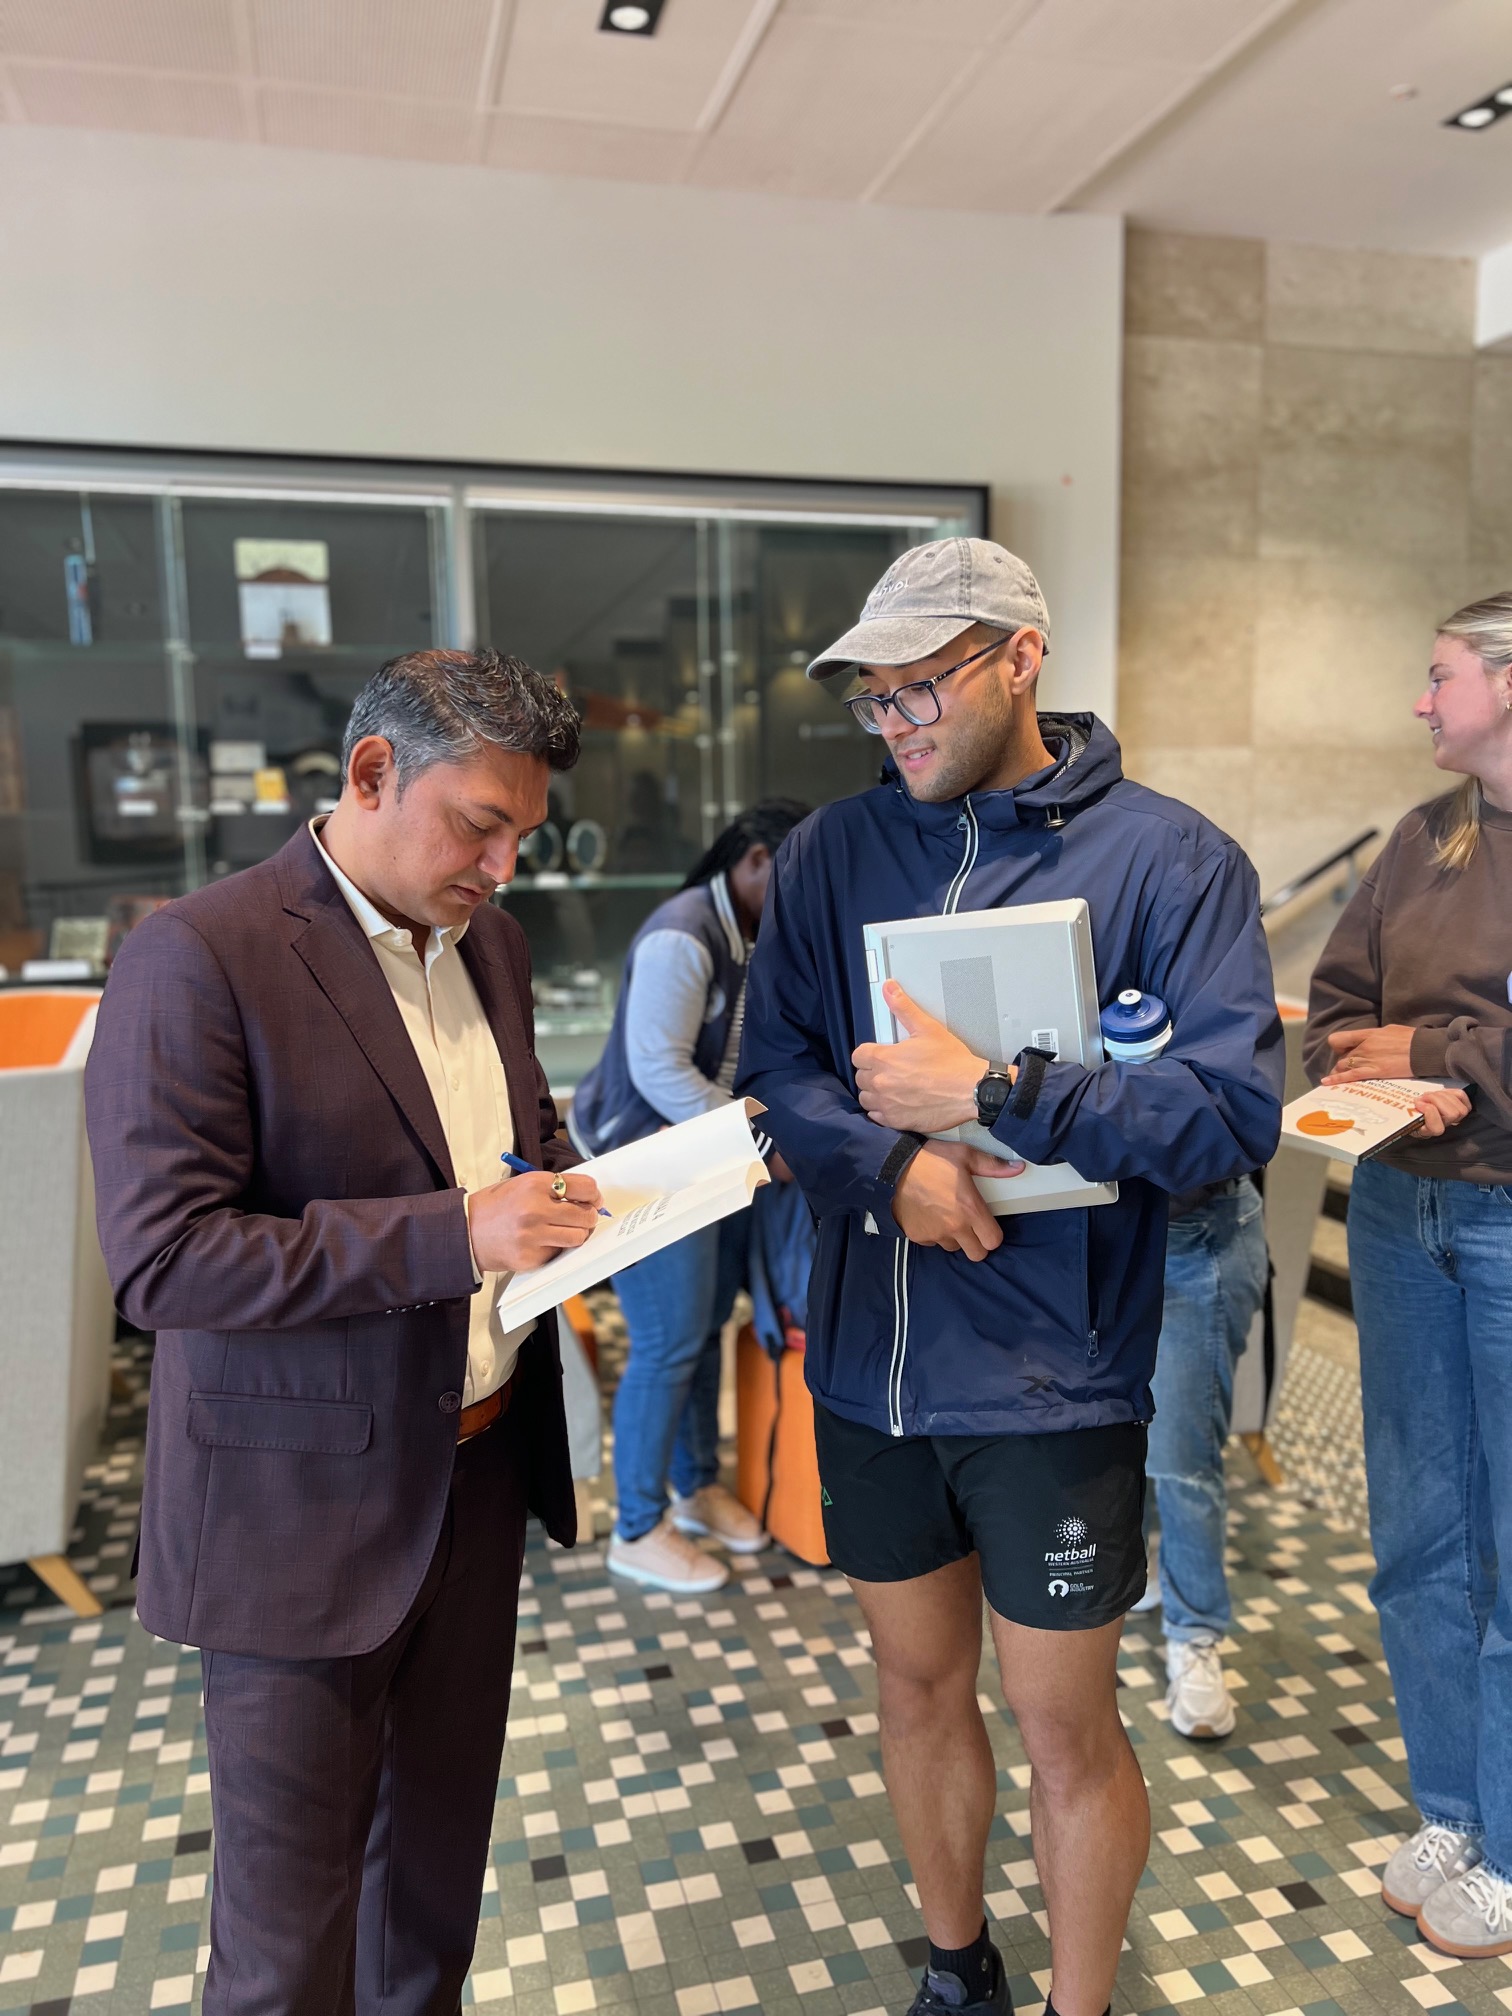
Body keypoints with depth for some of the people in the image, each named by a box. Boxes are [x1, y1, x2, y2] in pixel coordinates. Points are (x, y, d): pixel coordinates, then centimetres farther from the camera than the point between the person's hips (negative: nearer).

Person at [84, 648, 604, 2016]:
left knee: (444, 1831, 25)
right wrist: (449, 1234, -29)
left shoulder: (490, 942, 4)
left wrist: (576, 1197, -3)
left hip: (481, 1460, 7)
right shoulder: (199, 958, -19)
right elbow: (161, 1258, -23)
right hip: (304, 1505, -6)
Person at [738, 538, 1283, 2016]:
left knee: (1065, 1725, 11)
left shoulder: (1168, 860, -9)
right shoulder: (833, 855, 2)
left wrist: (990, 1096, -22)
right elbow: (774, 1065, -1)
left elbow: (1235, 1110, -15)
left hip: (1053, 1380, -3)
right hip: (868, 1366, 4)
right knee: (918, 1682, 21)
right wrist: (892, 1164, -19)